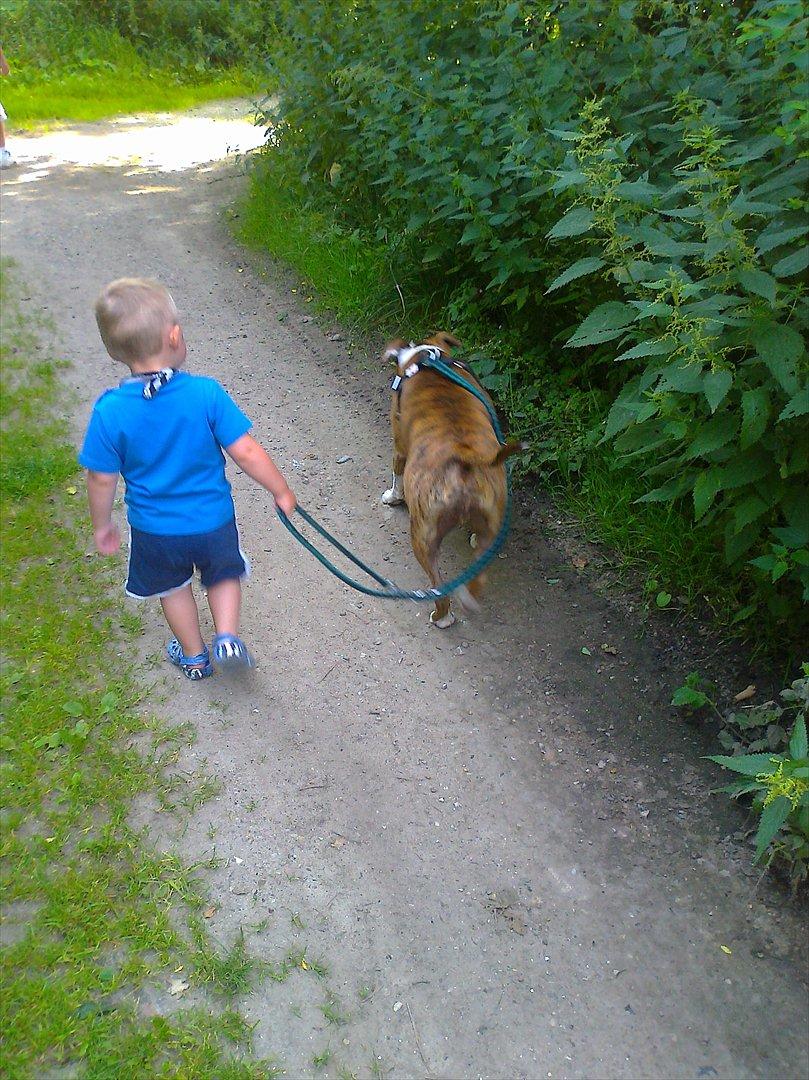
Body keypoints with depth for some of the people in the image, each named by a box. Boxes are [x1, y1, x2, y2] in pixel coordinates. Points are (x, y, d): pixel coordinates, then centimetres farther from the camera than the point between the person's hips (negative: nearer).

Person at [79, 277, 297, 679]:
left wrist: (102, 525, 7)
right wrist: (281, 491, -4)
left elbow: (102, 479, -11)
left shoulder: (110, 410, -19)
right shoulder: (206, 393, -22)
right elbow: (245, 453, -18)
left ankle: (195, 656, 43)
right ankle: (227, 637, 10)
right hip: (213, 518, -1)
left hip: (154, 528, 1)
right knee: (223, 575, 28)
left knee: (173, 587, 27)